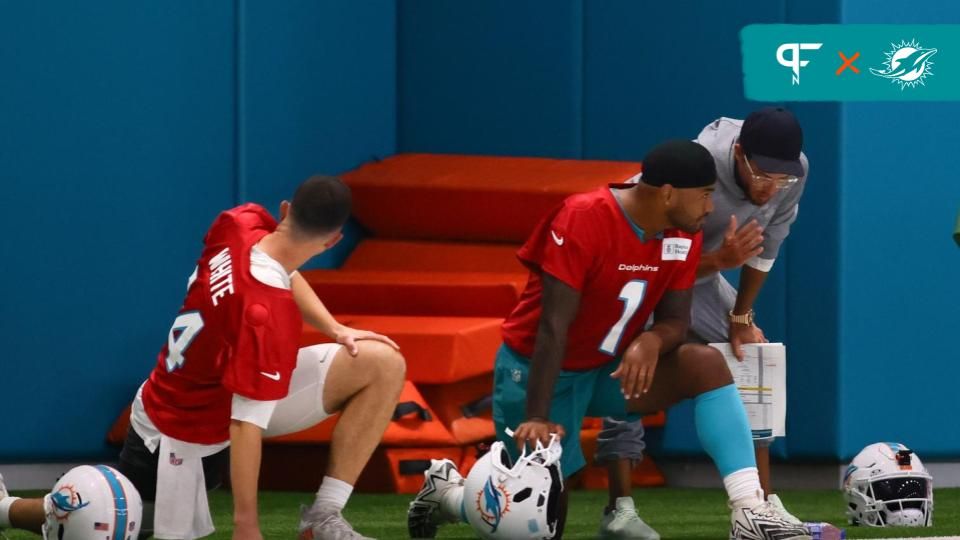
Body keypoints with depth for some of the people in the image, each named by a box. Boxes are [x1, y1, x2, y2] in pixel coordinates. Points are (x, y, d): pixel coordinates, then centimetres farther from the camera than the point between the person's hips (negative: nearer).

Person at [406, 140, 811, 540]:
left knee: (708, 364, -19)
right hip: (538, 372, -6)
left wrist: (651, 342, -29)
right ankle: (447, 491, 25)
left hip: (609, 371, 6)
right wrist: (537, 418, -33)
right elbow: (554, 324, -28)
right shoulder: (583, 220, -25)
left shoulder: (684, 233, -6)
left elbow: (675, 322, -3)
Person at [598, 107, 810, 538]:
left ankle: (765, 503, 7)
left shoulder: (796, 171, -21)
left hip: (702, 275, 6)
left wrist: (740, 318, 0)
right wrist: (719, 260, -48)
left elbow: (764, 250, -5)